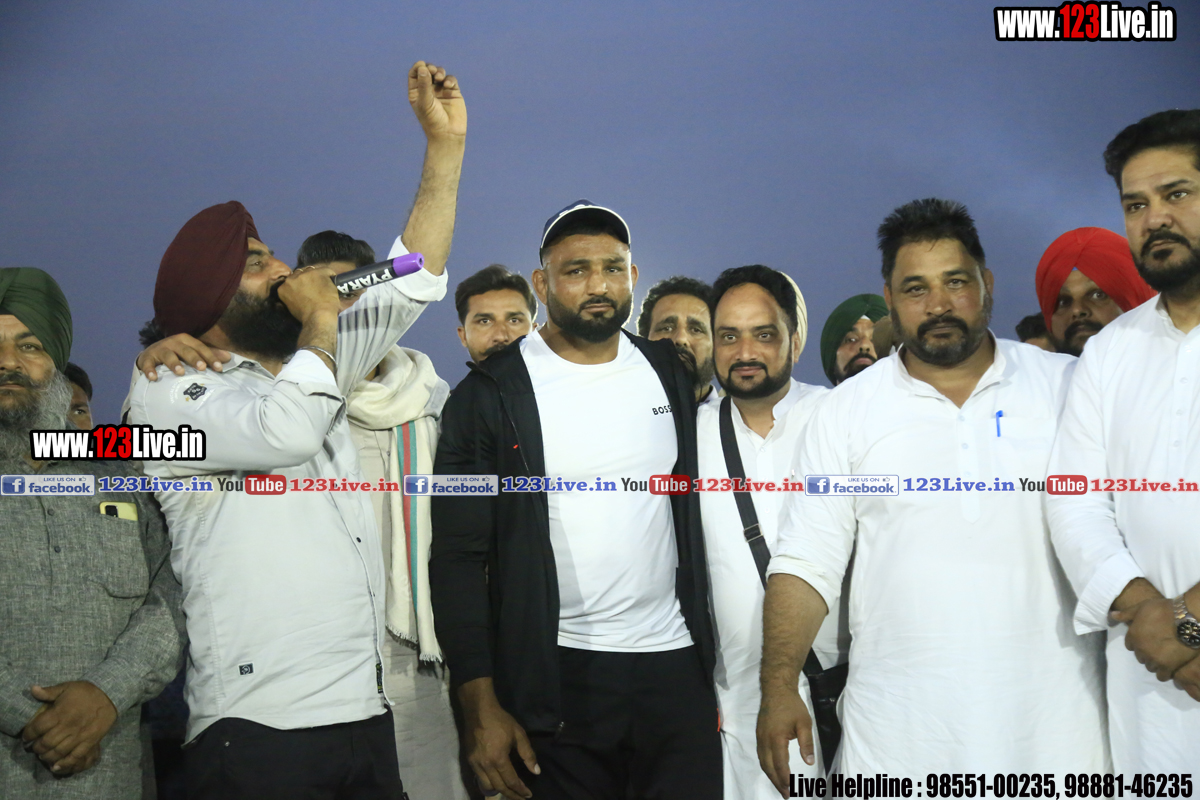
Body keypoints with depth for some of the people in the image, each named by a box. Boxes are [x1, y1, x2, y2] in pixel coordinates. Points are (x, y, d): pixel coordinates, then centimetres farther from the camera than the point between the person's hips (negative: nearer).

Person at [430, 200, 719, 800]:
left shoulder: (670, 373, 8)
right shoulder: (491, 394, -5)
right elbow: (458, 558, -6)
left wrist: (717, 656, 10)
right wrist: (481, 705, -12)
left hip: (677, 666, 3)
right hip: (555, 677, -3)